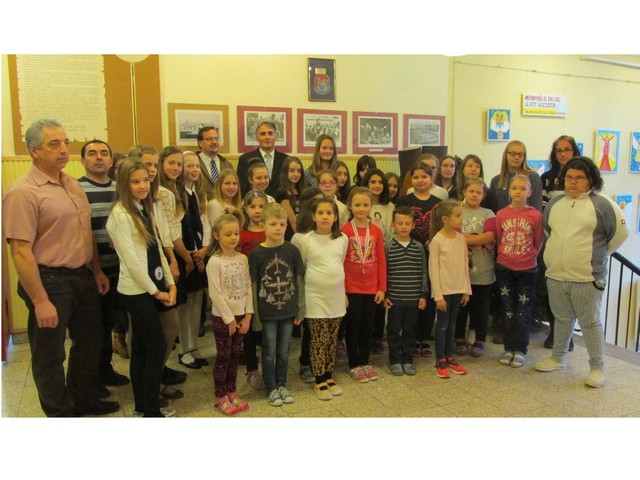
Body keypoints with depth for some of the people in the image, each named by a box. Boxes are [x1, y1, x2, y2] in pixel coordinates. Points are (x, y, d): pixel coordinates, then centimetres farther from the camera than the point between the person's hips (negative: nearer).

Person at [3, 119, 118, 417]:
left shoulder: (72, 184, 9)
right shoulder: (23, 192, -16)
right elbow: (21, 251, -20)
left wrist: (97, 271, 16)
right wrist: (40, 302, -22)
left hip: (82, 277, 8)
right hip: (49, 281, -8)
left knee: (89, 342, 20)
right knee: (50, 354, 9)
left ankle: (84, 400, 40)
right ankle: (60, 413, 27)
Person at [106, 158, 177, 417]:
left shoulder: (144, 209, 11)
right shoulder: (121, 214, -15)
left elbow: (157, 250, 10)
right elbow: (131, 260, -18)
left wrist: (170, 284, 3)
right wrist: (156, 291, -12)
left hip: (150, 288, 8)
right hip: (136, 291, -8)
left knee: (141, 347, 15)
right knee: (157, 347, -3)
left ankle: (141, 405, 26)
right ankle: (151, 410, 10)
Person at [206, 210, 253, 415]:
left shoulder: (243, 258, 2)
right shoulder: (214, 261, -14)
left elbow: (248, 287, 2)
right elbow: (215, 294, -16)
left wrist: (247, 315, -3)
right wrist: (229, 319, -14)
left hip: (240, 315, 5)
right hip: (222, 317, -5)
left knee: (235, 355, 13)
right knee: (223, 357, 5)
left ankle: (232, 393, 27)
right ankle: (220, 398, 18)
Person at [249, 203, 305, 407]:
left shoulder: (292, 250, -3)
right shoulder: (257, 253, -9)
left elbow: (299, 281, 2)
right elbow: (253, 285, -4)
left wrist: (300, 309, 3)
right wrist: (254, 313, -4)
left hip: (288, 310, 2)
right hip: (267, 312, -2)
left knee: (284, 351, 15)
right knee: (270, 351, 9)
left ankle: (282, 385, 32)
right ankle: (271, 388, 26)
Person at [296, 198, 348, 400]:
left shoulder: (342, 239, 2)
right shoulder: (306, 240, -8)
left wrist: (344, 292, 14)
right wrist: (299, 297, 2)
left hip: (336, 296, 3)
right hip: (315, 297, -3)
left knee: (332, 339, 12)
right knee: (319, 340, 2)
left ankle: (329, 377, 27)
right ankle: (320, 381, 16)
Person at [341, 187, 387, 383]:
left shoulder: (376, 231, 2)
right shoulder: (345, 230, -8)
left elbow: (381, 261, 5)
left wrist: (382, 288, 2)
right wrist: (341, 290, -9)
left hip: (371, 289, 3)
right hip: (351, 289, -3)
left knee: (368, 327, 13)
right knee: (353, 327, 8)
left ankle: (365, 362, 27)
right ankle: (354, 365, 20)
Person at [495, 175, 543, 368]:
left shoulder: (536, 215, -8)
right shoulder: (501, 214, -3)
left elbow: (538, 243, 2)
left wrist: (528, 257, 6)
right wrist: (505, 256, 7)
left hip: (527, 269, -1)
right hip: (504, 268, 2)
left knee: (523, 312, 5)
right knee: (508, 310, 10)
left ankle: (520, 350, 16)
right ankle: (509, 348, 21)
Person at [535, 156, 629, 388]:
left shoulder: (601, 204, -8)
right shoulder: (555, 202, 9)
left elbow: (620, 232, -4)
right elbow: (546, 228, 24)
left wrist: (598, 253, 4)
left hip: (587, 277, -5)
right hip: (555, 275, 5)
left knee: (590, 322, 5)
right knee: (562, 319, 19)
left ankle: (597, 367, 17)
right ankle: (558, 358, 34)